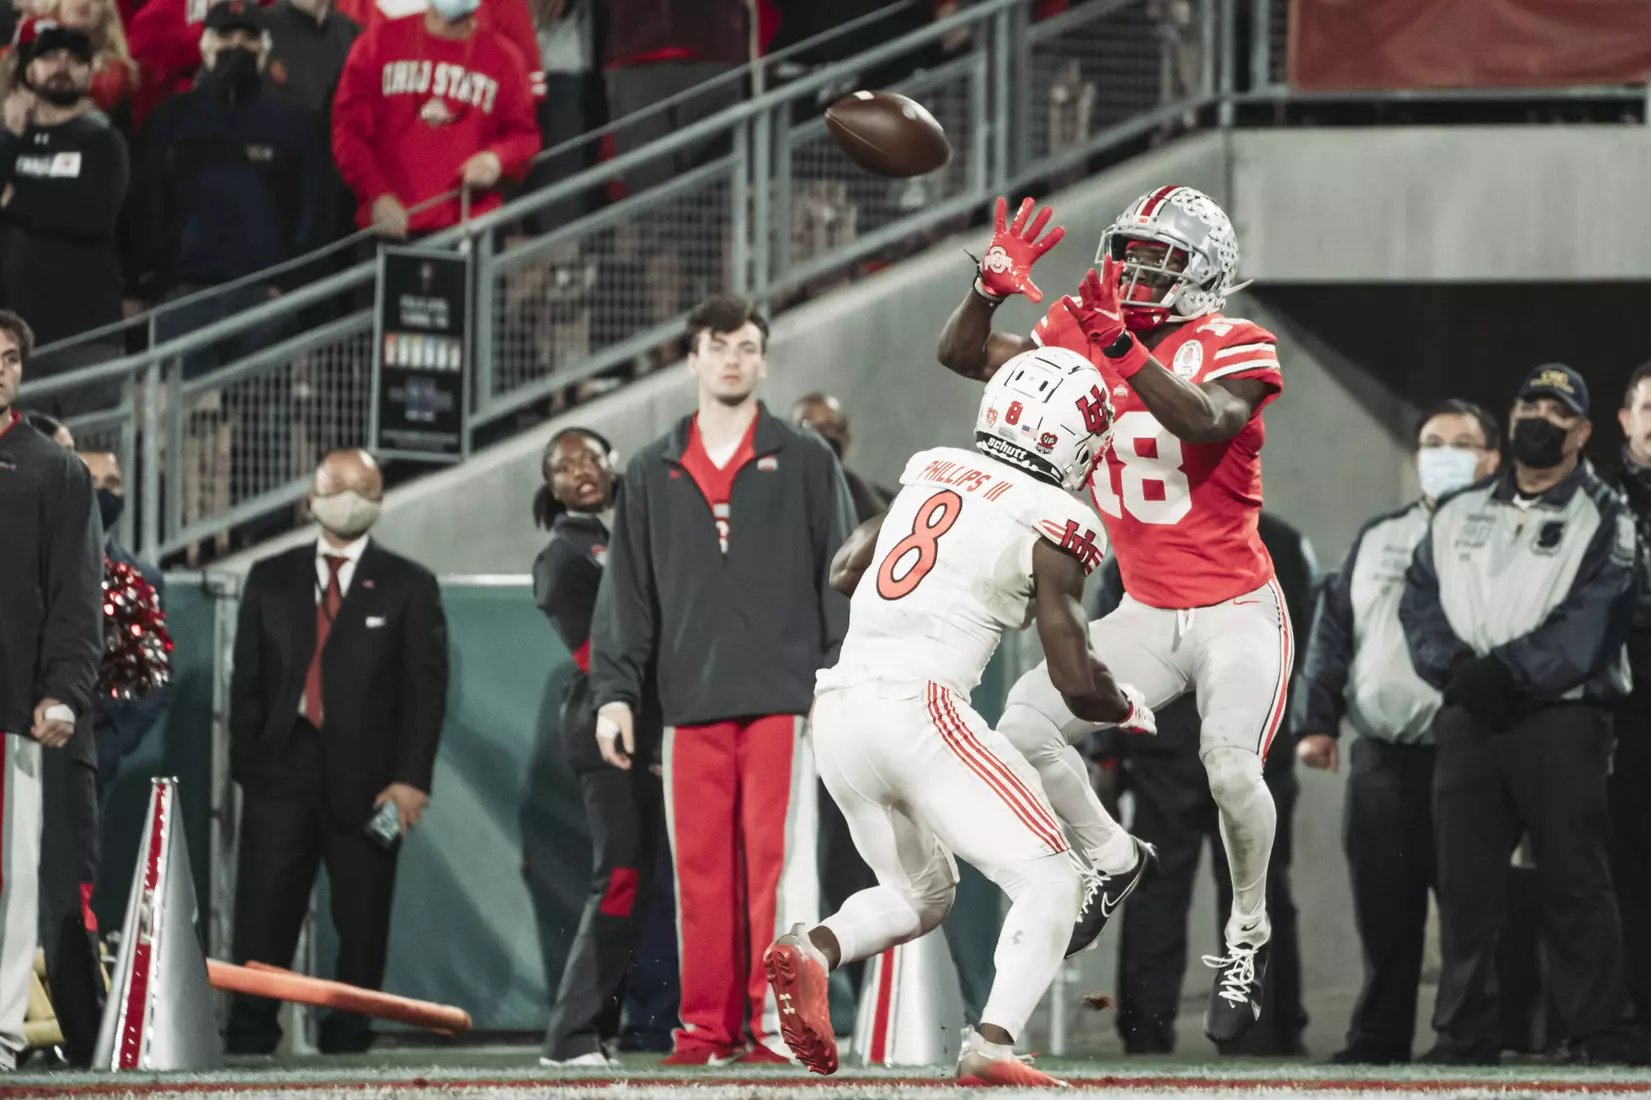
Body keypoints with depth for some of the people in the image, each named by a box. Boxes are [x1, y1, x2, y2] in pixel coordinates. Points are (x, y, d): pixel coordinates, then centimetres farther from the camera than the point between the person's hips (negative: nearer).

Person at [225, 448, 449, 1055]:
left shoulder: (408, 587, 8)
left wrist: (411, 778, -8)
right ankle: (250, 1039, -1)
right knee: (264, 913, -4)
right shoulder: (271, 579, 15)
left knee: (362, 920, -1)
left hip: (365, 777, -1)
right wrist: (245, 764, 2)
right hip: (283, 769, 1)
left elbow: (426, 688, 2)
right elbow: (247, 679, 12)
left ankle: (347, 1040, 6)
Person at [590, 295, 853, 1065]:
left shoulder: (805, 463, 8)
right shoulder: (653, 473, 14)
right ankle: (706, 1030, 5)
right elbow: (628, 592, 13)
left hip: (783, 698, -2)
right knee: (700, 870, 2)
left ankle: (779, 1025, -5)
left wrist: (834, 680, -4)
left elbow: (839, 576, 5)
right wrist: (614, 693, 5)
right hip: (692, 704, 3)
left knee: (778, 862, -6)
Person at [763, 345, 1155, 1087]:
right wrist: (1129, 710, 15)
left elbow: (844, 574, 28)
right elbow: (1077, 684, -6)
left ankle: (813, 949, -5)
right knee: (1049, 883, 1)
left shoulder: (929, 471, 15)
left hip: (837, 710, 7)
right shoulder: (1052, 528, -3)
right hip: (919, 710, -7)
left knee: (919, 894, 24)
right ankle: (993, 1043, -20)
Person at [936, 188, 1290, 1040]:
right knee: (1023, 729, -7)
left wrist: (1121, 346, -39)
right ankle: (1109, 860, 18)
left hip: (1236, 611, -6)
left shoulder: (1234, 348, -12)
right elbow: (962, 356, 5)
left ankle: (1248, 933, -2)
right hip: (1146, 614, 6)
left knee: (1230, 766, -26)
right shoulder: (1083, 336, 3)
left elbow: (1209, 423, -33)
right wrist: (993, 287, -15)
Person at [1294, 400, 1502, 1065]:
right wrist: (1317, 721, 6)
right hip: (1380, 756, 4)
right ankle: (1379, 1036, 13)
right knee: (1384, 908, 5)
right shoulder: (1378, 540, 18)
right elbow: (1332, 631, 16)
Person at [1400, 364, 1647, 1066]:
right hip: (1468, 719, 4)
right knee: (1465, 881, 2)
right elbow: (1420, 603, 9)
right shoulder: (1458, 516, 19)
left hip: (1561, 716, -4)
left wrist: (1510, 671, -18)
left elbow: (1592, 625, -10)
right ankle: (1466, 1031, 6)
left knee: (1574, 878, -6)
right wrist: (1456, 667, -10)